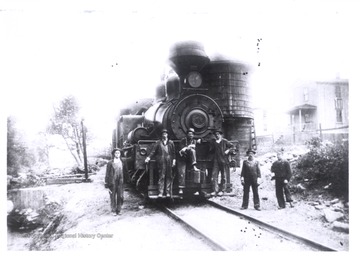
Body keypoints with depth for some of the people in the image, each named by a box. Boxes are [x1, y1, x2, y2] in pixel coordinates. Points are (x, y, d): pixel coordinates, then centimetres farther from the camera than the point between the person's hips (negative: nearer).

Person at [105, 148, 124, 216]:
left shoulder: (121, 162, 7)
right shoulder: (110, 163, -4)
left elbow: (123, 173, 10)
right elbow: (107, 174, -2)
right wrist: (107, 185, -4)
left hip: (120, 183, 3)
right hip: (112, 183, -3)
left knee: (120, 197, 1)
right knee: (113, 197, 5)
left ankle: (118, 210, 17)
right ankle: (113, 210, 20)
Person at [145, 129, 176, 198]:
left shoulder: (171, 143, 12)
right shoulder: (158, 143, 8)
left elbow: (173, 152, 11)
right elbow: (153, 151, 3)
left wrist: (174, 160, 2)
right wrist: (148, 157, -8)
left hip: (169, 162, 2)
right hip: (161, 162, -1)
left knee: (169, 177, 2)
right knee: (161, 177, -3)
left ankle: (168, 192, 8)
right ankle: (160, 192, 0)